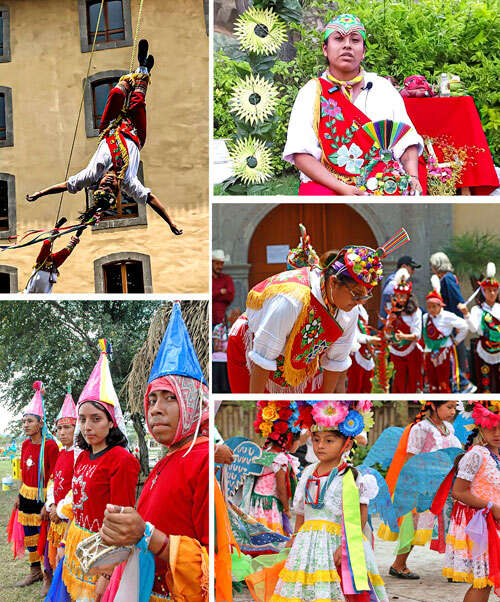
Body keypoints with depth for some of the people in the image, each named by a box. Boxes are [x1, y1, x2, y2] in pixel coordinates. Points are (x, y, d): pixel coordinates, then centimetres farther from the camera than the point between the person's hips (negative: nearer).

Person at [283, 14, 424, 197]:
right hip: (326, 186, -2)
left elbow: (407, 141, 11)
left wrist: (413, 177, -11)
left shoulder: (384, 88, 17)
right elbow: (301, 154, -5)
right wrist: (342, 188, -18)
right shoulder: (311, 92, 8)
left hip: (386, 187, 2)